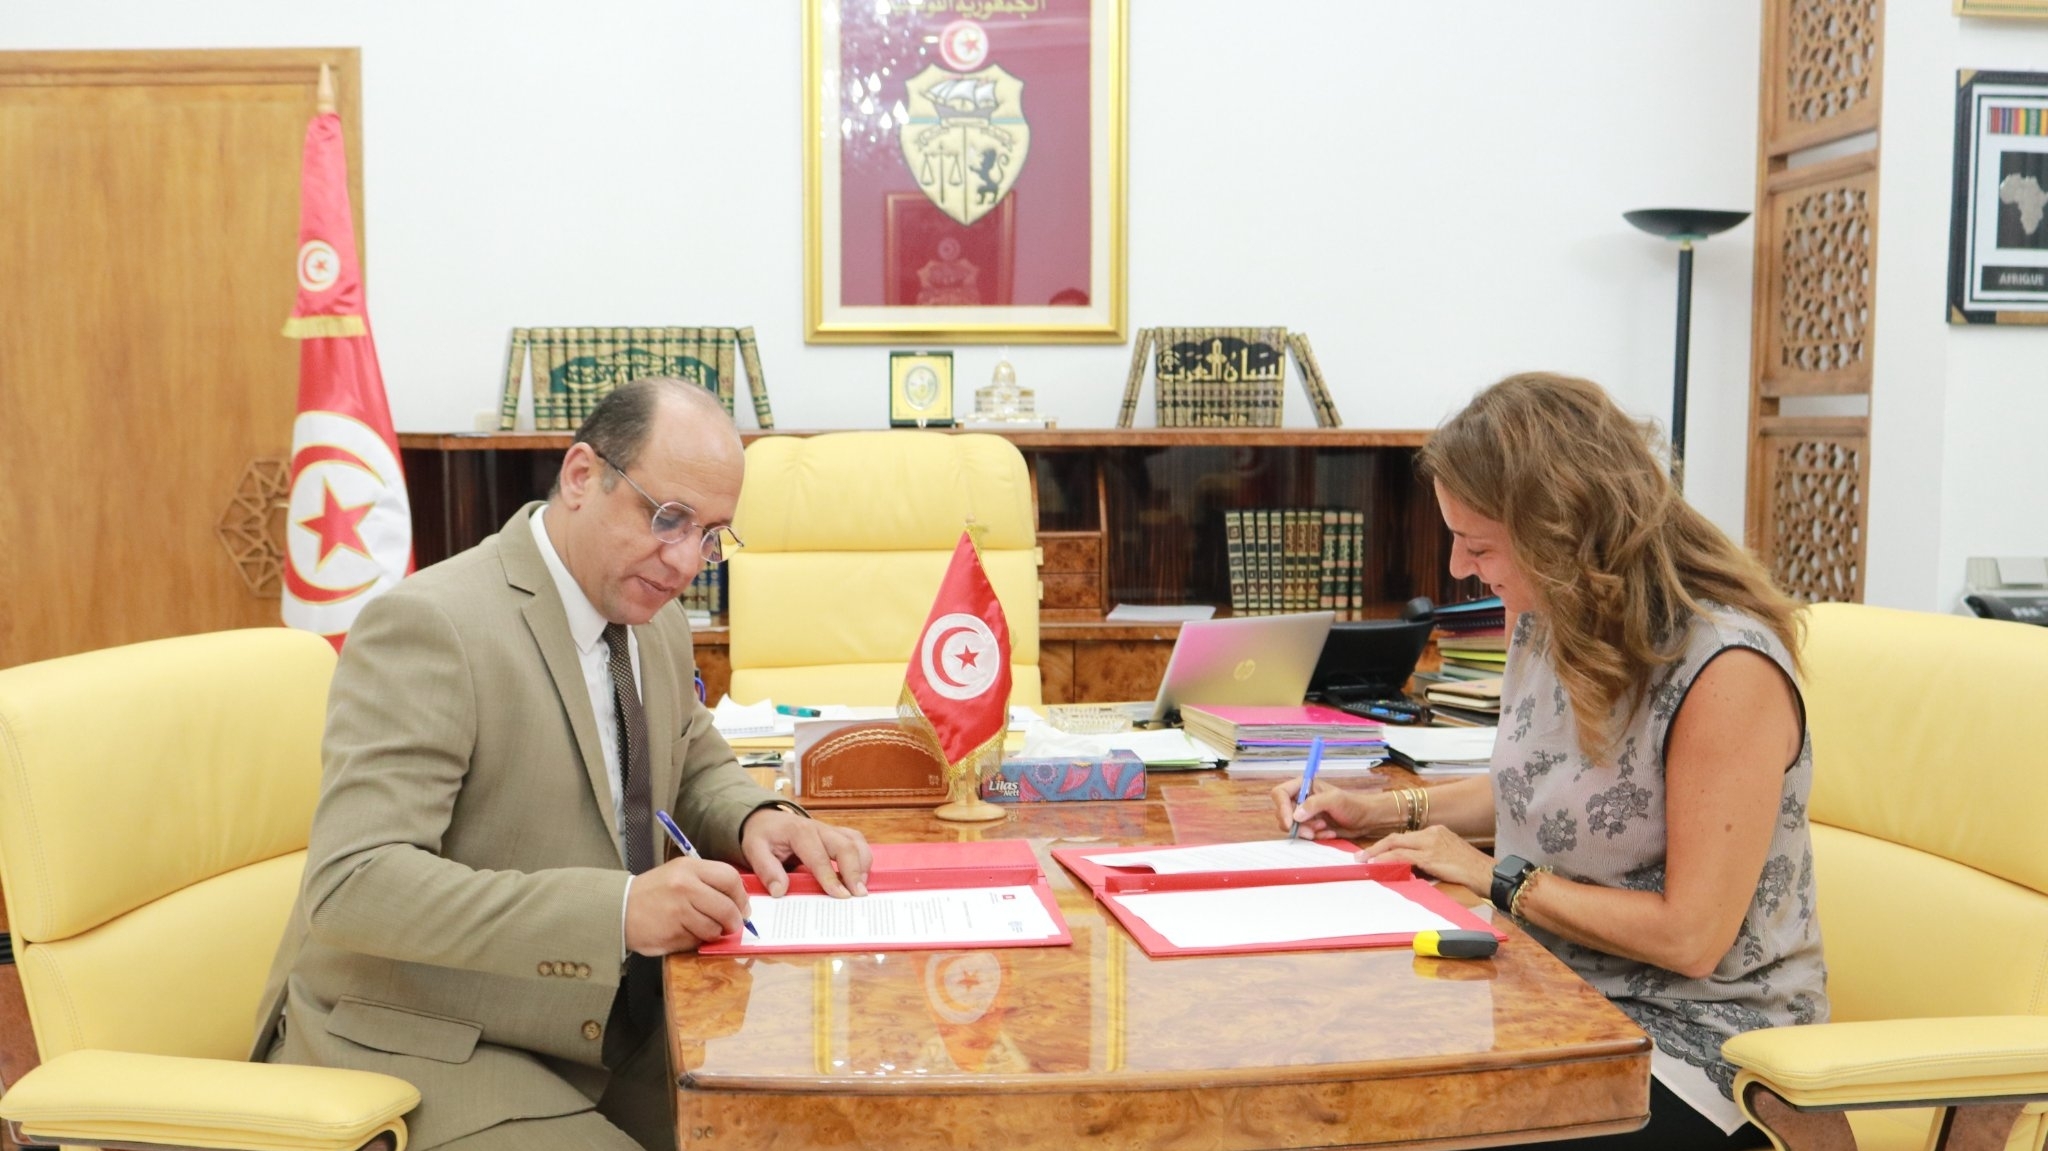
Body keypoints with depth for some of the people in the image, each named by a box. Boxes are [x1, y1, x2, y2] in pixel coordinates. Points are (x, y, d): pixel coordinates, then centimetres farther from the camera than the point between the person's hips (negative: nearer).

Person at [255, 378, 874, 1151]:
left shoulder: (655, 624, 4)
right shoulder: (429, 626, -21)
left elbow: (699, 768, 19)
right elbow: (351, 884, -27)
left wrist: (755, 821, -5)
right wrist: (620, 910, -37)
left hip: (605, 1027, 8)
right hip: (427, 1056, -7)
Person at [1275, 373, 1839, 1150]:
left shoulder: (1728, 667, -23)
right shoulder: (1545, 620, 1)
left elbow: (1690, 936, -21)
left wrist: (1497, 876, -15)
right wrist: (1389, 810, 8)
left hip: (1696, 1035, -7)